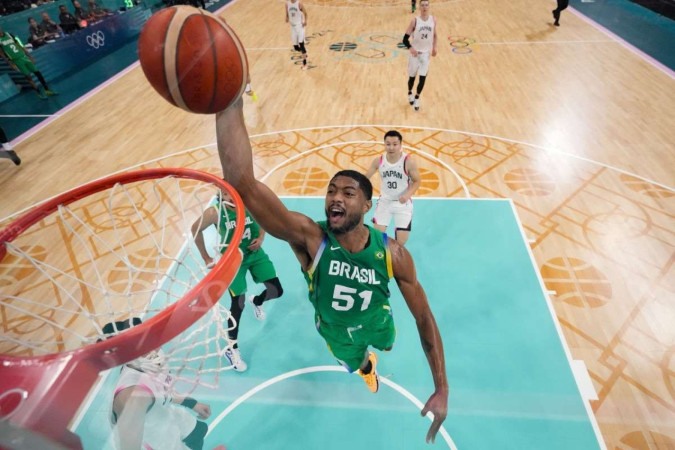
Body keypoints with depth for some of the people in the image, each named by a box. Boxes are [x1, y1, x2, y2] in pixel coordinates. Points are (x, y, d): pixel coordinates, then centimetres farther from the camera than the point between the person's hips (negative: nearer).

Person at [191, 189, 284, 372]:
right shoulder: (215, 212, -24)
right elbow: (195, 229, -8)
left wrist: (260, 238, -10)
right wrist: (206, 258, -3)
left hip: (255, 253, 3)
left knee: (276, 291, 2)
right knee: (238, 303, -2)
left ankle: (256, 302, 41)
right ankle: (231, 349, 21)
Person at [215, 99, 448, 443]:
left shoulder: (393, 254, -33)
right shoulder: (310, 239, -39)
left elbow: (423, 316, -21)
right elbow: (242, 183, -55)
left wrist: (442, 390, -24)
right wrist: (231, 104, -66)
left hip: (377, 322, 2)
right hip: (338, 334, -1)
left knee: (385, 345, 37)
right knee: (357, 364, 31)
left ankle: (369, 351, 76)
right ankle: (366, 365, 70)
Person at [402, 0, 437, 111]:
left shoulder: (433, 20, -1)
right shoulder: (415, 21, -12)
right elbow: (405, 38, -13)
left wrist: (434, 47, 7)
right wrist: (410, 48, -29)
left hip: (426, 53, 2)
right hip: (415, 52, -2)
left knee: (423, 78, -4)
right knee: (412, 76, 10)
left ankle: (417, 98, 15)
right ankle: (410, 93, 38)